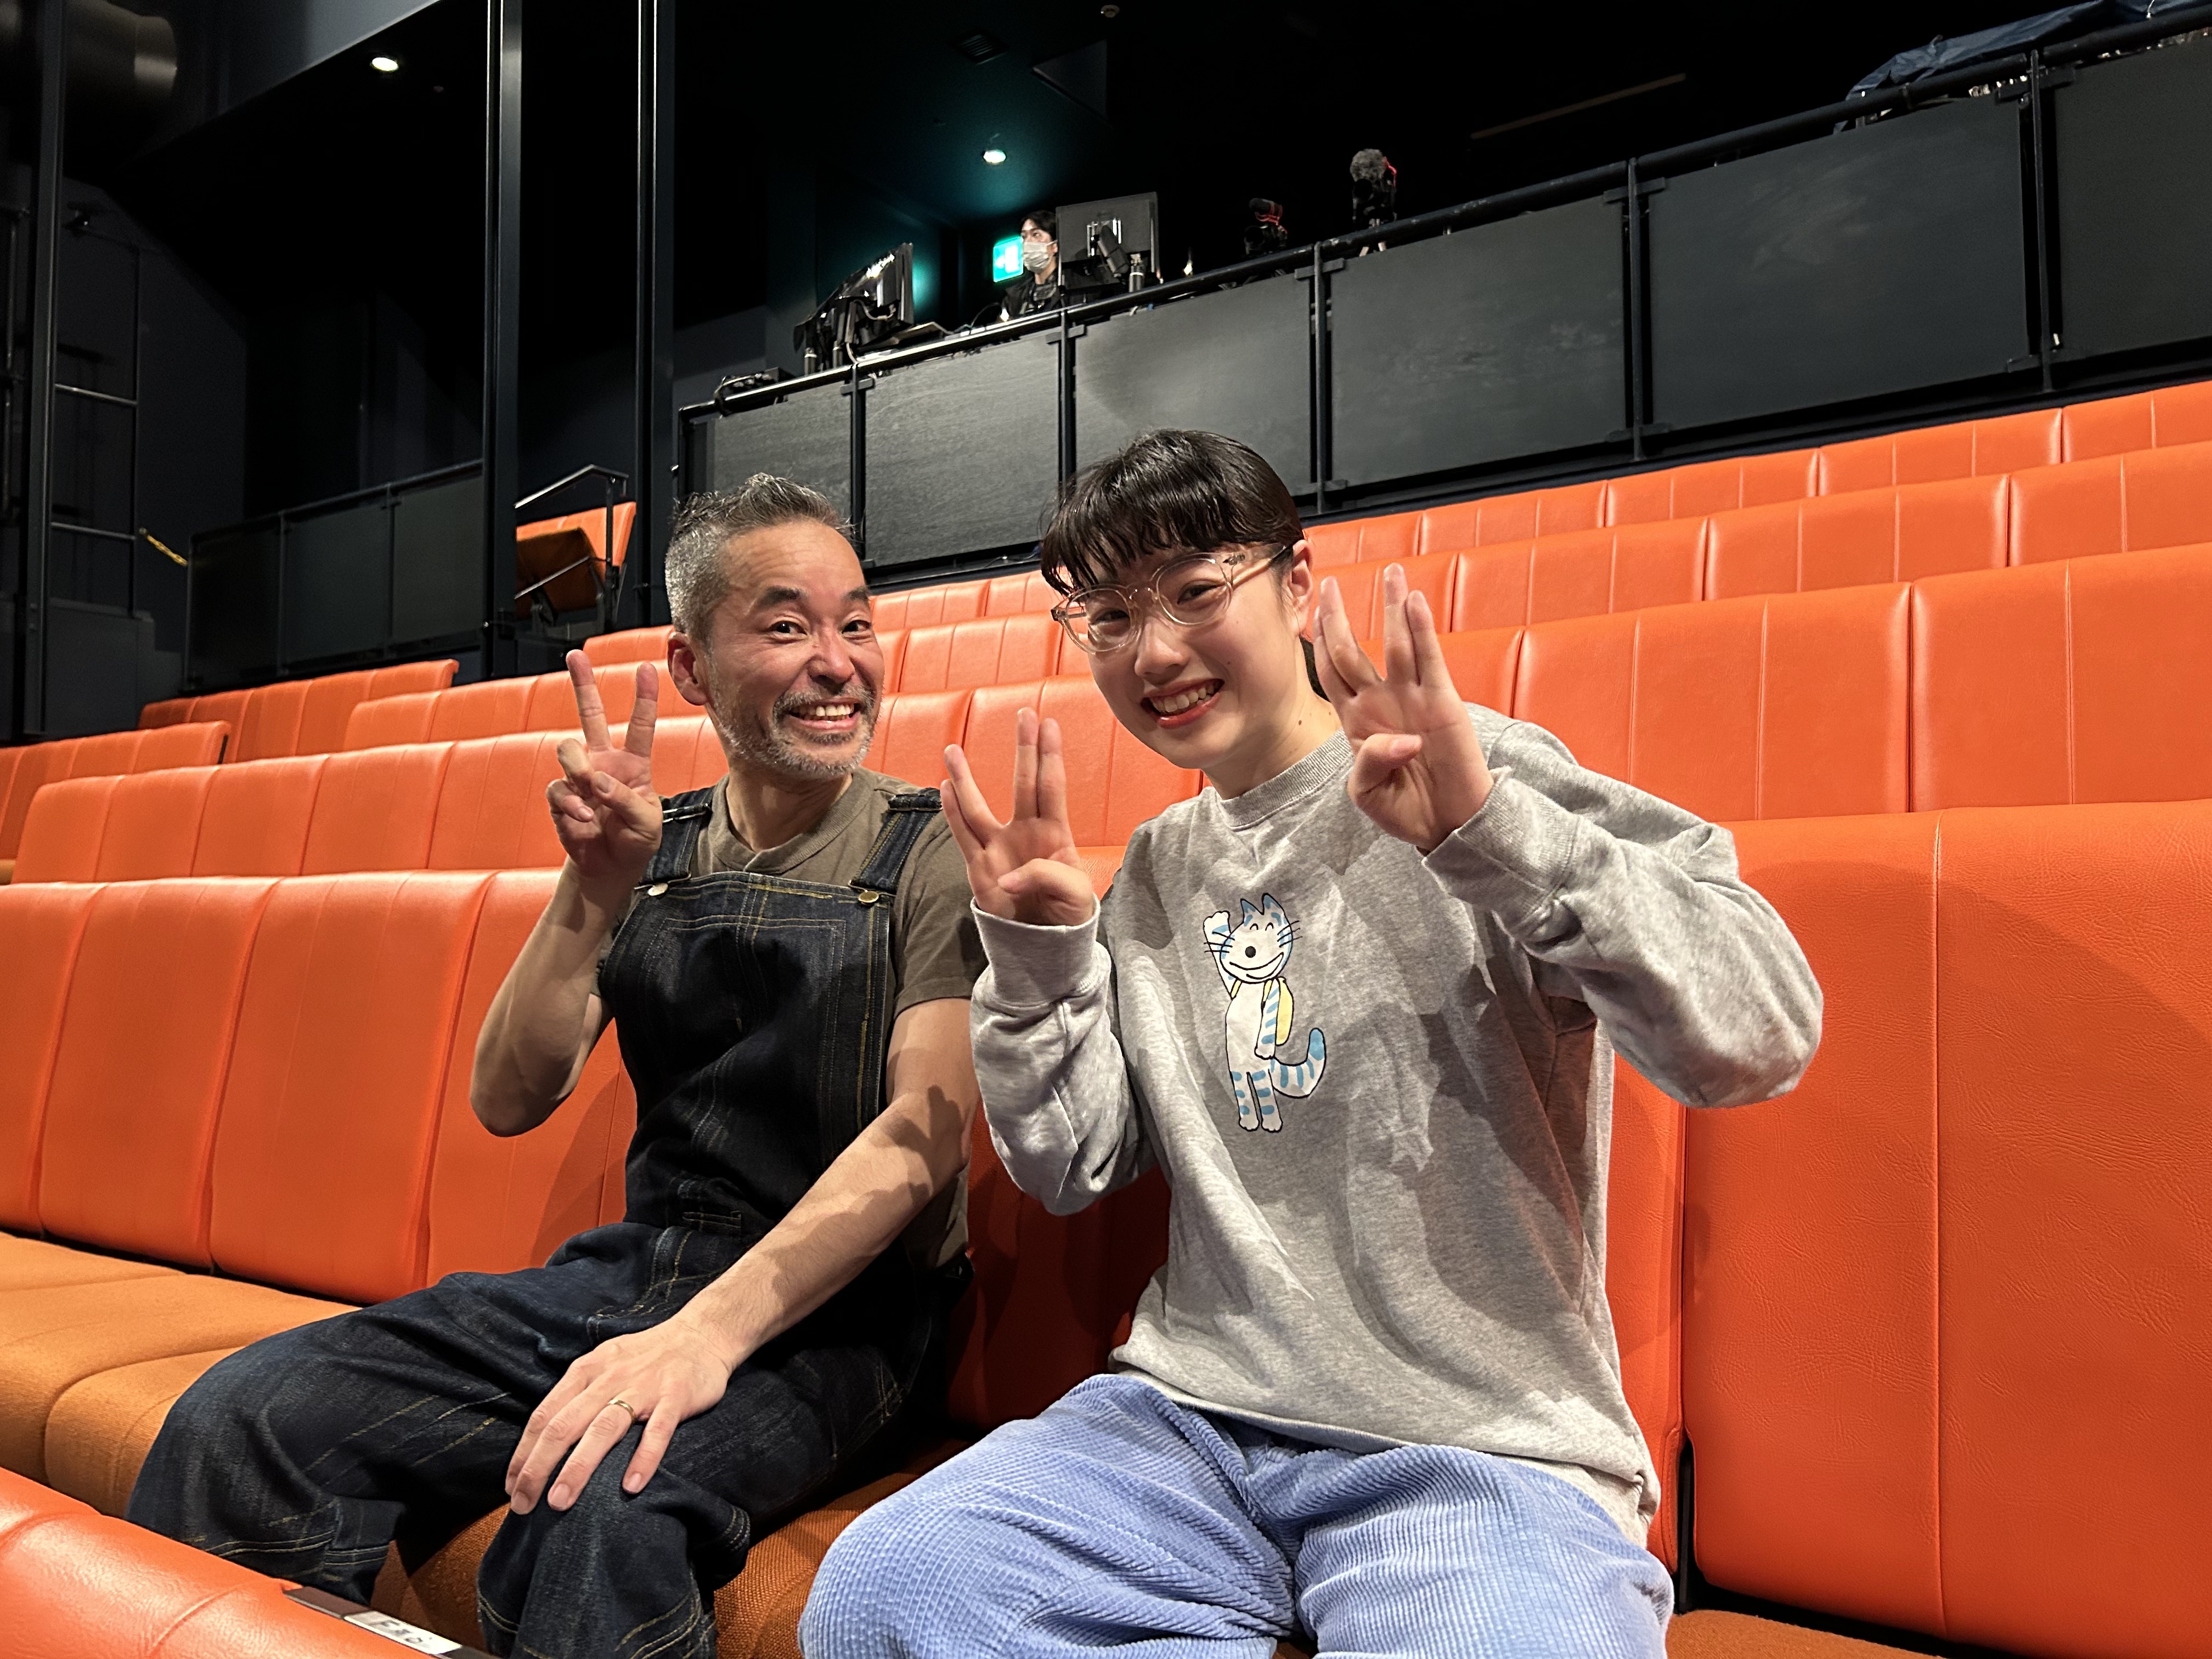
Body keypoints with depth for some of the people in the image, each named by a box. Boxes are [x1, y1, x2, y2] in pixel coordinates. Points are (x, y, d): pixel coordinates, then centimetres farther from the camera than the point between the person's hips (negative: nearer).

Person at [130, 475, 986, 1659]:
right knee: (238, 1419, -13)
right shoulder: (653, 851, 10)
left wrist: (715, 1327, -28)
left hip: (833, 1308, -4)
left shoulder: (929, 855, -4)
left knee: (602, 1516, -35)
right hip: (629, 1269, 5)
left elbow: (923, 1133, -16)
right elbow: (510, 1101, 4)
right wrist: (593, 893, -12)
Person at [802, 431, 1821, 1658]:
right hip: (1190, 1416, 6)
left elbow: (1756, 1041, -17)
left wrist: (1495, 831, -29)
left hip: (1478, 1445, -5)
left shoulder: (1475, 775, -5)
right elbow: (1070, 1170, 11)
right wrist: (1033, 951, -4)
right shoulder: (1156, 872, 12)